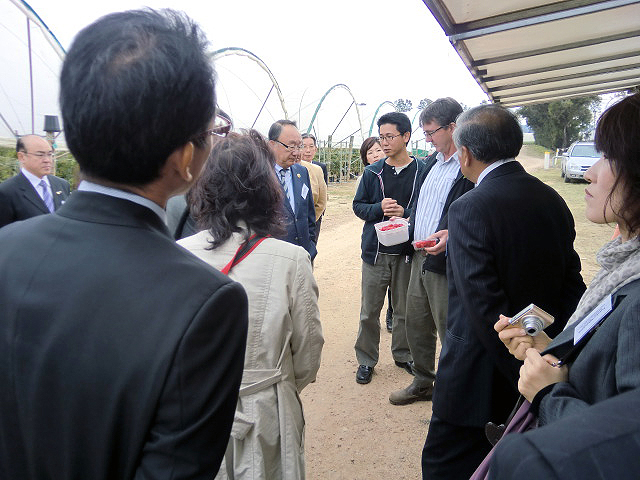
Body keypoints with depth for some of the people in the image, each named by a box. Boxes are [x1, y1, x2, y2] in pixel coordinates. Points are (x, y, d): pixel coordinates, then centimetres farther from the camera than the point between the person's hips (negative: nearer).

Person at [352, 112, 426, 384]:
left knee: (405, 310, 13)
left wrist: (405, 213, -18)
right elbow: (358, 206, 6)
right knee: (369, 311, 8)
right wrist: (379, 208, -13)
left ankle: (403, 355, 34)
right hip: (375, 252, 1)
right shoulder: (372, 172, 4)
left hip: (407, 252, -1)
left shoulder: (422, 171, -3)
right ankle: (366, 359, 25)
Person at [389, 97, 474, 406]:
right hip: (420, 257, 9)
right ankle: (423, 383, 39)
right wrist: (406, 223, 10)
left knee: (450, 333, 5)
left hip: (446, 263, -9)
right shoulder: (432, 161, 14)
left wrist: (453, 236, -30)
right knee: (416, 325, 19)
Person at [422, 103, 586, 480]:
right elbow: (572, 283, 6)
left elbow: (484, 306, -25)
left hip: (481, 375, -7)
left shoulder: (469, 208, -22)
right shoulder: (553, 201, 3)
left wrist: (524, 374, -15)